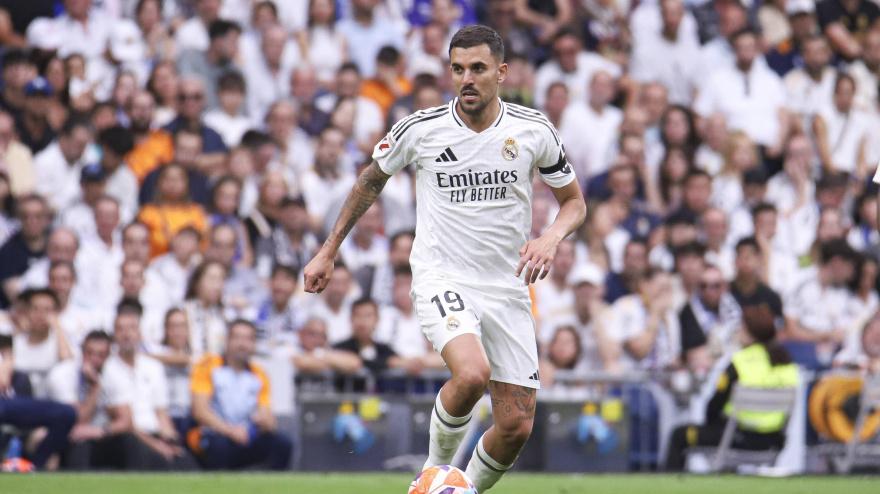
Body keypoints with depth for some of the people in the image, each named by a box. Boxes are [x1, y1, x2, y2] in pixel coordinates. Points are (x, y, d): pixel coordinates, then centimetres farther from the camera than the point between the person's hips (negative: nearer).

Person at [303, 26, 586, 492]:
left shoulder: (533, 130, -2)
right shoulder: (421, 129, -6)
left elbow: (574, 202, 10)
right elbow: (372, 179, 13)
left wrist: (552, 236, -12)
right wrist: (328, 251, 15)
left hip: (507, 290, 3)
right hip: (441, 279, -3)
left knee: (516, 427, -3)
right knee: (472, 373, -32)